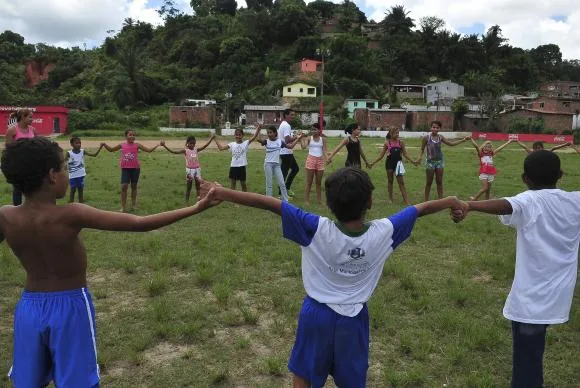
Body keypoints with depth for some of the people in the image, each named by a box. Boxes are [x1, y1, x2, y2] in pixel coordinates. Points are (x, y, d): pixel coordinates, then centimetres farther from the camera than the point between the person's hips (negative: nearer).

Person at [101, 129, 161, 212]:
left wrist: (158, 145, -12)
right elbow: (111, 149, 14)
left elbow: (149, 150, -3)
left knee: (134, 186, 10)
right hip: (125, 169, 0)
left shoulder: (137, 145, -2)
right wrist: (104, 145, -1)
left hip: (135, 168, 0)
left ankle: (133, 205, 23)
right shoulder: (122, 145, 2)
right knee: (124, 186, -7)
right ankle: (123, 207, 1)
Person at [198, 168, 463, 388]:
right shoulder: (383, 232, -19)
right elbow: (419, 208, -3)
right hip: (353, 318, 2)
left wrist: (223, 194, -25)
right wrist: (450, 202, 12)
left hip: (316, 314, -1)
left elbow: (271, 204, -28)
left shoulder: (318, 230, -26)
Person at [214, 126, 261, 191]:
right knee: (233, 184, 10)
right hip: (233, 166, 3)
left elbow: (254, 137, -15)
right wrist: (215, 139, -1)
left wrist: (258, 129, -29)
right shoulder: (232, 144, 5)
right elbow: (221, 148, 3)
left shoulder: (246, 143, -1)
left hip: (242, 166, -3)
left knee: (243, 184, 8)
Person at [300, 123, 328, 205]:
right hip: (311, 159, -2)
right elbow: (303, 146, -16)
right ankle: (306, 200, 4)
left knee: (319, 182, 11)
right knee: (309, 182, 1)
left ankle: (319, 199, 19)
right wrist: (302, 138, -20)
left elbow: (324, 150, 0)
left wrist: (325, 160, -13)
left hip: (320, 160, 2)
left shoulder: (323, 139, 4)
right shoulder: (309, 138, -1)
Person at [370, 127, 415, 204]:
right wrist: (373, 163, -2)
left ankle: (406, 199, 2)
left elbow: (405, 154, 5)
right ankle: (390, 198, 23)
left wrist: (412, 161, -2)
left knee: (401, 182, 0)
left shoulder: (400, 142, -3)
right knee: (390, 181, 12)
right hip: (389, 163, 0)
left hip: (398, 163, 0)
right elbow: (381, 155, 1)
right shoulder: (387, 143, -5)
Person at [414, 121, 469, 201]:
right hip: (430, 161, -3)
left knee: (439, 182, 9)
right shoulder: (426, 138, -11)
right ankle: (426, 200, 13)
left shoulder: (440, 137, 0)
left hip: (439, 161, 4)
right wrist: (419, 157, -21)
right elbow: (422, 150, -3)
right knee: (429, 183, 4)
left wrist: (463, 140, 8)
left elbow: (451, 143, 11)